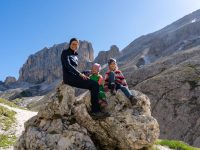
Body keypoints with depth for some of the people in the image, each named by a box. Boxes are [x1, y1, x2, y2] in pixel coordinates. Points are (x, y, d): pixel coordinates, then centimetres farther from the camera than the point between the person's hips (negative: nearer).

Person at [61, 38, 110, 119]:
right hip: (69, 77, -8)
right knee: (94, 85, -19)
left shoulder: (75, 56, 23)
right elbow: (68, 65, -15)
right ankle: (95, 111, -18)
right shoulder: (65, 53, 0)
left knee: (95, 84, -6)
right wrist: (79, 74, -21)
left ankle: (96, 110, -11)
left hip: (74, 76, 8)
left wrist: (82, 74, 4)